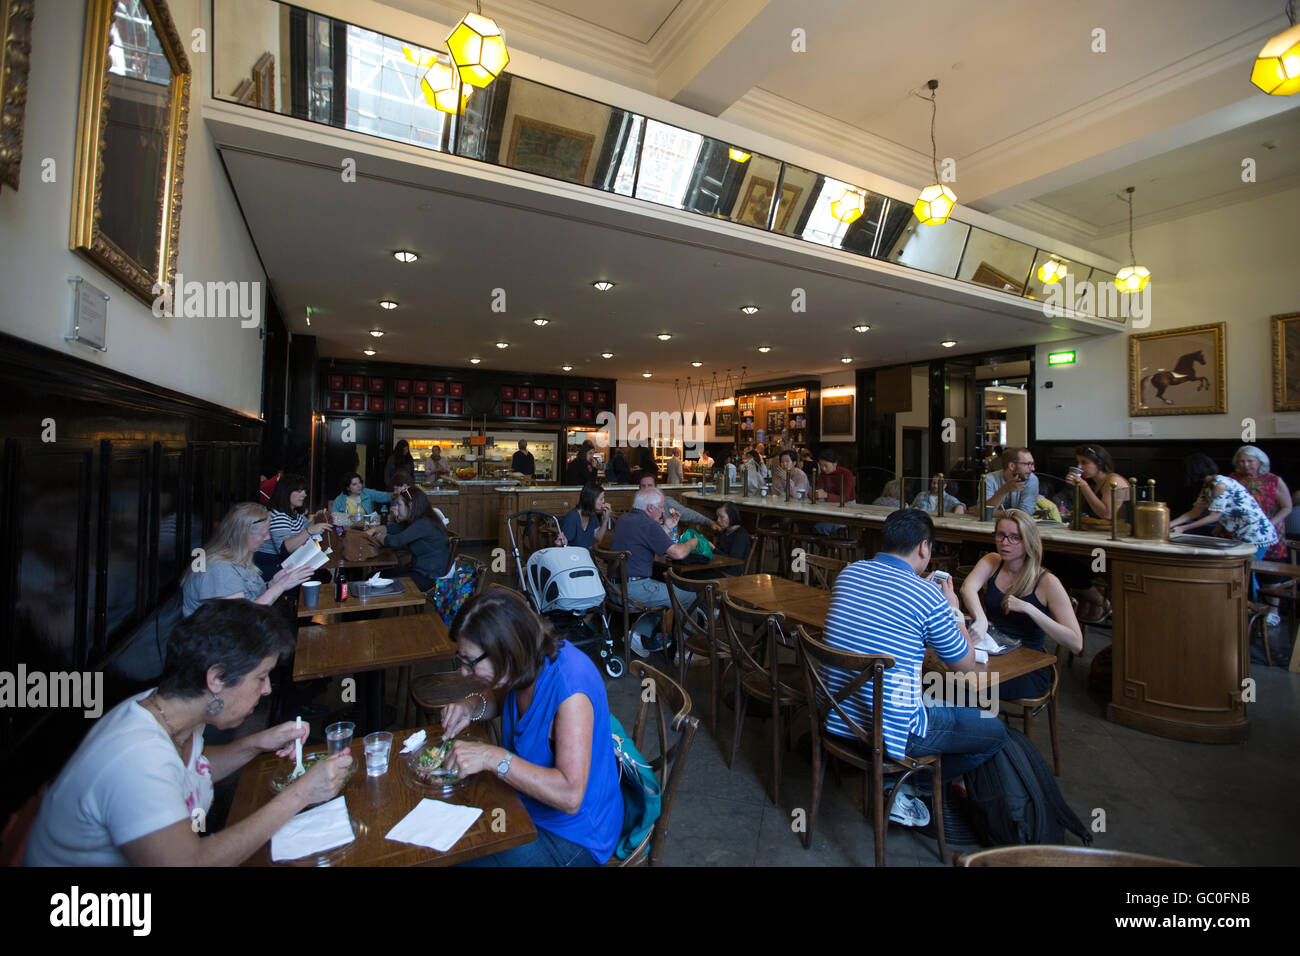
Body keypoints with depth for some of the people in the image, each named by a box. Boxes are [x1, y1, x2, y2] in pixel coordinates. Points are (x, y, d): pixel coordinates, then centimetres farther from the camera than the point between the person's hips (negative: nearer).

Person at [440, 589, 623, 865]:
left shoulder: (569, 684, -33)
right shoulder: (527, 664, -9)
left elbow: (570, 795, -35)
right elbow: (501, 697, 14)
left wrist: (491, 757, -34)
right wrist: (472, 706, -7)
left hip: (572, 834, -7)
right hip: (525, 803, 7)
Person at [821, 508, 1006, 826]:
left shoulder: (848, 574, 0)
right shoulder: (928, 597, -17)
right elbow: (966, 664, -1)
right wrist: (953, 609, 12)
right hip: (889, 733, -7)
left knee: (940, 704, 32)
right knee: (996, 732, 15)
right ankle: (902, 786, 13)